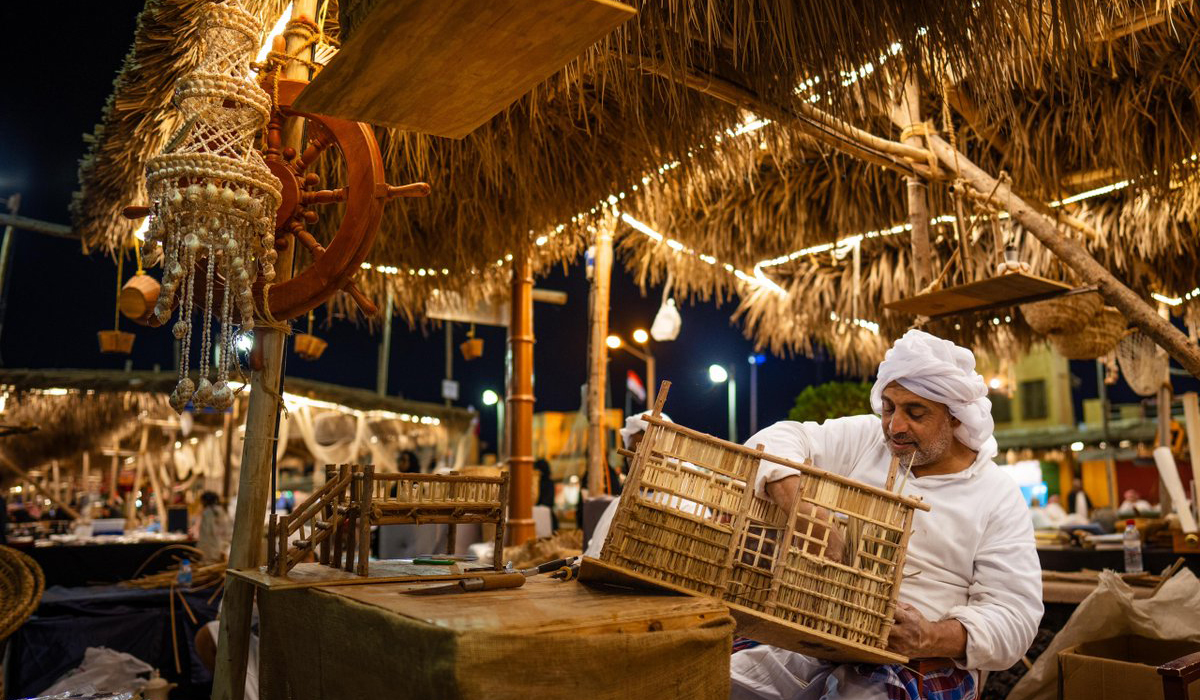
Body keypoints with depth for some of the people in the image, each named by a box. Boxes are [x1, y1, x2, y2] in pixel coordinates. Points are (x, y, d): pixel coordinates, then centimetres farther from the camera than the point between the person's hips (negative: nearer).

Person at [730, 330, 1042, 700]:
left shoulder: (999, 498, 2)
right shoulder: (863, 439, 8)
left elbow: (1013, 617, -3)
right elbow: (777, 442, -3)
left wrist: (930, 639, -23)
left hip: (921, 665, -2)